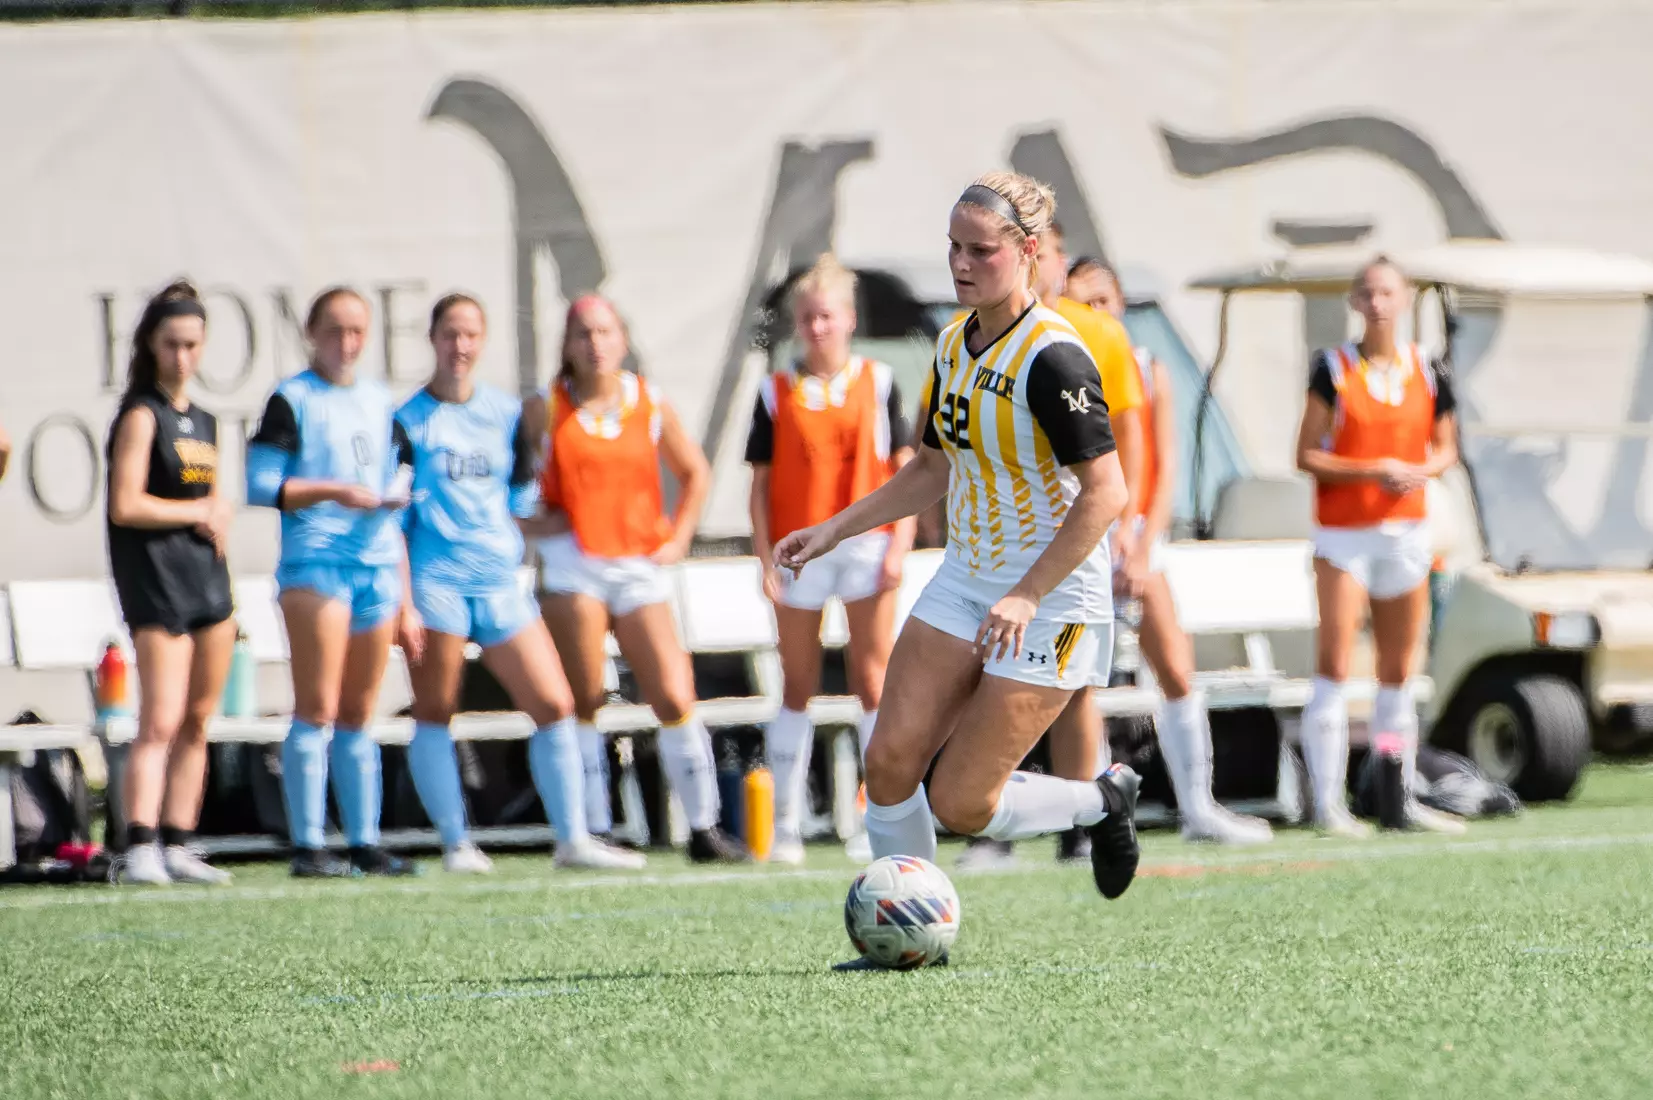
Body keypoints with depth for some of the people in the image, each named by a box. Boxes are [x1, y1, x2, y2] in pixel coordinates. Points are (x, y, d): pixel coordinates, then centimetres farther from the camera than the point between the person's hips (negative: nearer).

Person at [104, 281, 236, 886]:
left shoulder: (202, 421, 17)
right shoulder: (143, 415, -7)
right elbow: (126, 505, -16)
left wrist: (219, 515, 2)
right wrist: (199, 512, -6)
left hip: (207, 576, 8)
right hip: (156, 580, -8)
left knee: (197, 721, 6)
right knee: (161, 721, -15)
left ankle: (177, 846, 10)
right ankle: (140, 849, -19)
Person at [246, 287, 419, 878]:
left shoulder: (380, 401, 18)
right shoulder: (292, 400, 0)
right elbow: (260, 485, -7)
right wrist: (333, 491, -16)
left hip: (377, 564, 6)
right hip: (314, 562, -6)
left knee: (359, 713, 9)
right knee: (317, 709, -10)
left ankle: (365, 842, 12)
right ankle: (307, 846, -10)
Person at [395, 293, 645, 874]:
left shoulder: (507, 414, 12)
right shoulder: (409, 420, 0)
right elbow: (395, 514, -3)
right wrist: (402, 598, -8)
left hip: (500, 581, 4)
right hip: (436, 580, -4)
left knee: (554, 704, -3)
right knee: (435, 712, -1)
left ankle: (573, 839, 3)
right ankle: (455, 843, 8)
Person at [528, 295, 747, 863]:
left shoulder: (650, 405, 7)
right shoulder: (546, 407, 1)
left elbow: (694, 473, 19)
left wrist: (678, 538, 9)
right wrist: (527, 520, -6)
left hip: (640, 566, 2)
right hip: (574, 565, -2)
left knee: (675, 699, -4)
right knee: (582, 703, -5)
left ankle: (703, 830, 4)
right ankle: (592, 831, -1)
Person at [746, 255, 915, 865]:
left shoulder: (878, 383, 5)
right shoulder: (777, 393, 6)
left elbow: (904, 468, 4)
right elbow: (761, 482, 6)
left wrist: (899, 545, -5)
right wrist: (766, 560, -2)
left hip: (867, 546, -1)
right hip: (798, 554, 1)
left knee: (874, 683, -3)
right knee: (797, 688, 5)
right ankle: (786, 825, 8)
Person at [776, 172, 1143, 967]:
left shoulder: (1052, 357, -20)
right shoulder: (955, 344, 6)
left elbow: (1105, 493, -22)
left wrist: (1026, 597, -25)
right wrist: (834, 531, 14)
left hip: (1052, 600, -8)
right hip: (964, 582, 8)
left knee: (960, 804, -8)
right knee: (890, 760, -5)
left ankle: (1102, 801, 19)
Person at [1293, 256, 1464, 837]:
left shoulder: (1428, 373, 6)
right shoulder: (1333, 369, -4)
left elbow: (1445, 450, 13)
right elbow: (1307, 455, -7)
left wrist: (1419, 472, -9)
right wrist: (1372, 470, -19)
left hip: (1407, 528, 4)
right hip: (1343, 533, -4)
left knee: (1399, 673, 10)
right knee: (1333, 668, -9)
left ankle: (1403, 799, 17)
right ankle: (1328, 803, -9)